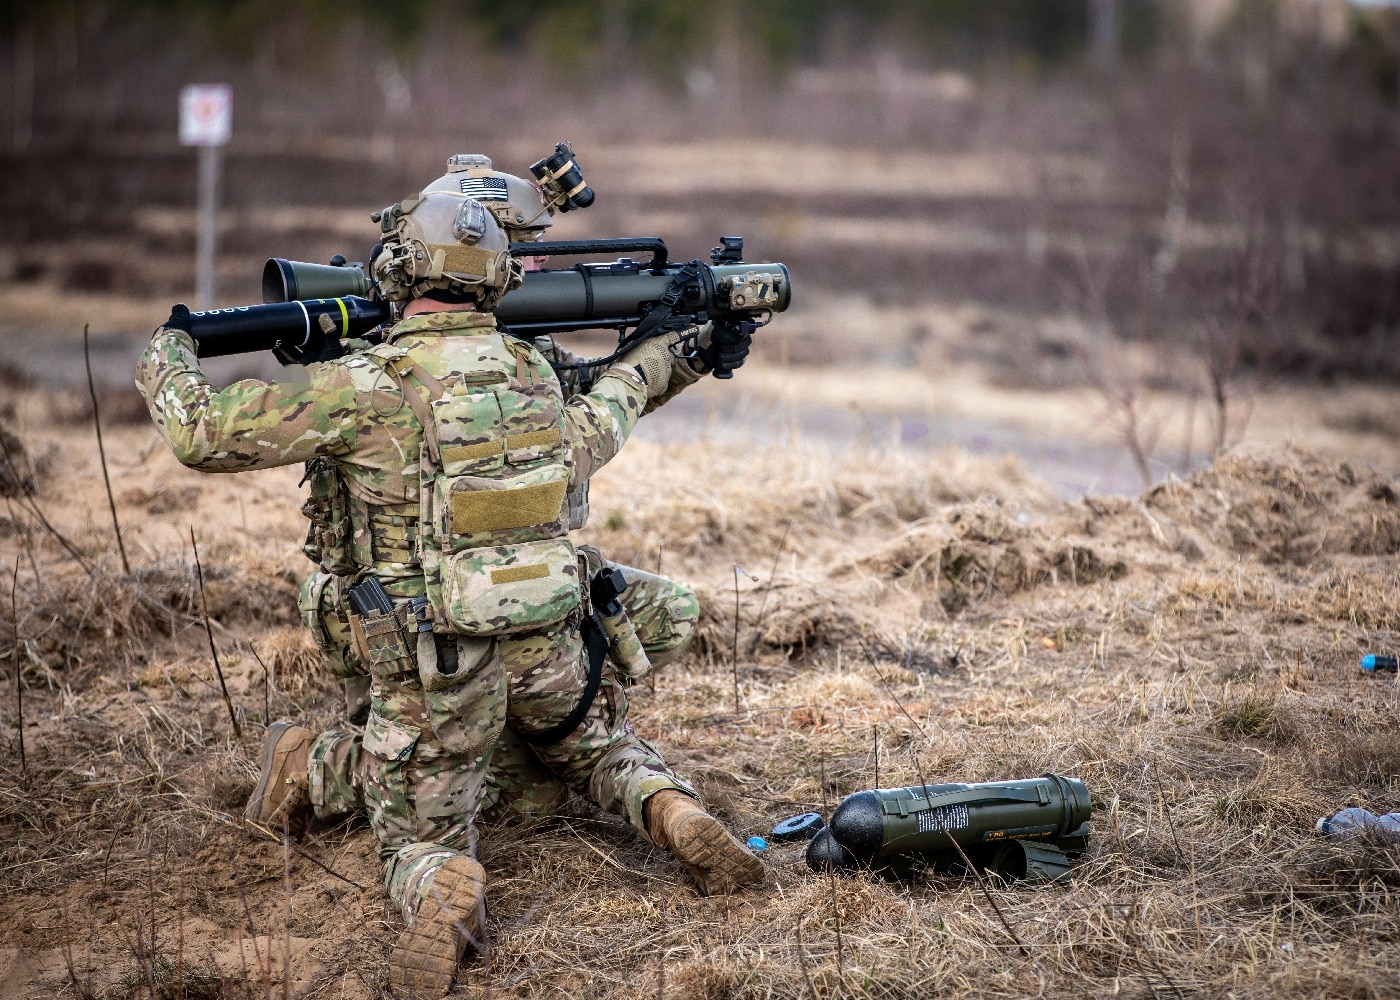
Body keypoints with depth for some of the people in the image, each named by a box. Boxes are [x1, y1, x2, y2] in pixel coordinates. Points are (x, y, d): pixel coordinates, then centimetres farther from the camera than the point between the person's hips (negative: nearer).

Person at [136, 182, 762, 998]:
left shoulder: (365, 387, -12)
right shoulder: (530, 370, 3)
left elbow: (205, 433, -9)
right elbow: (581, 447, 25)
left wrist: (168, 355, 12)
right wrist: (636, 376, 45)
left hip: (434, 664, -4)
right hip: (549, 644, 4)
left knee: (422, 843, 12)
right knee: (604, 749, 33)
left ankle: (444, 893, -25)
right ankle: (679, 817, 0)